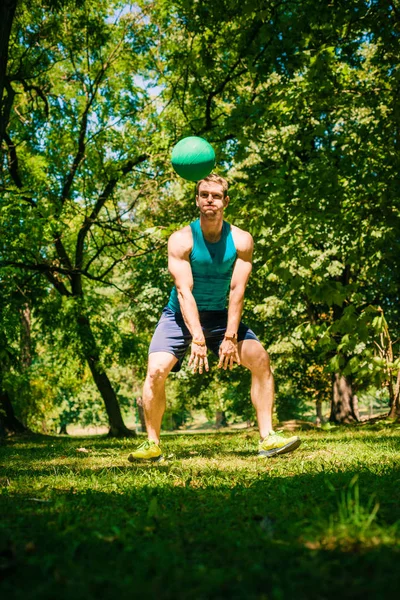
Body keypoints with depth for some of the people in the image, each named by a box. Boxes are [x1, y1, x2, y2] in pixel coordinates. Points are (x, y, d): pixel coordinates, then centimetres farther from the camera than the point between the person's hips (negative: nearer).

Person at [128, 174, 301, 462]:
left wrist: (230, 336, -25)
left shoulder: (241, 240, -10)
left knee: (260, 358, -15)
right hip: (181, 316, -2)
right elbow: (184, 291, -23)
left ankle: (268, 438, -9)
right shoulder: (181, 240, -16)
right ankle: (153, 444, -3)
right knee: (156, 370, -20)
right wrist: (197, 338, -33)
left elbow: (237, 290, -16)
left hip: (220, 316, 2)